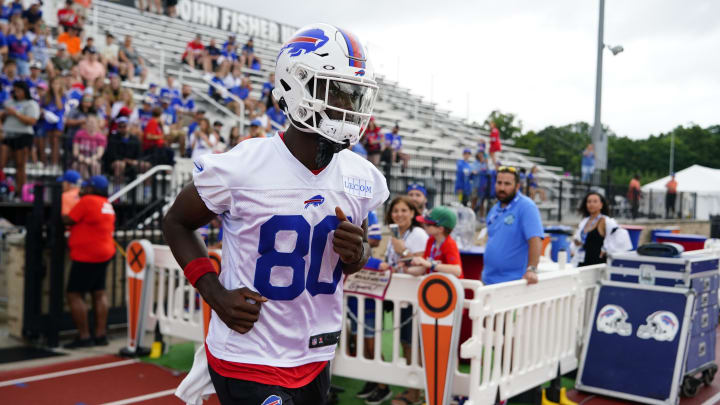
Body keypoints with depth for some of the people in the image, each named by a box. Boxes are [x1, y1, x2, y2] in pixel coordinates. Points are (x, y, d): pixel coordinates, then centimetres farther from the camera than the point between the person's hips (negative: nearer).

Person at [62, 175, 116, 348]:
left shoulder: (87, 201, -14)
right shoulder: (107, 204, 11)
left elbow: (68, 220, -11)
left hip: (87, 256, -9)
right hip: (104, 253, 9)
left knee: (74, 295, -3)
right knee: (99, 293, 12)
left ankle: (84, 336, -4)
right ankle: (100, 335, 14)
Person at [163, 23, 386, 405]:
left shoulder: (362, 177, -2)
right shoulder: (240, 167, -16)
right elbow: (177, 224, -2)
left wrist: (357, 252, -11)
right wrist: (216, 295, -13)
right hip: (248, 360, -5)